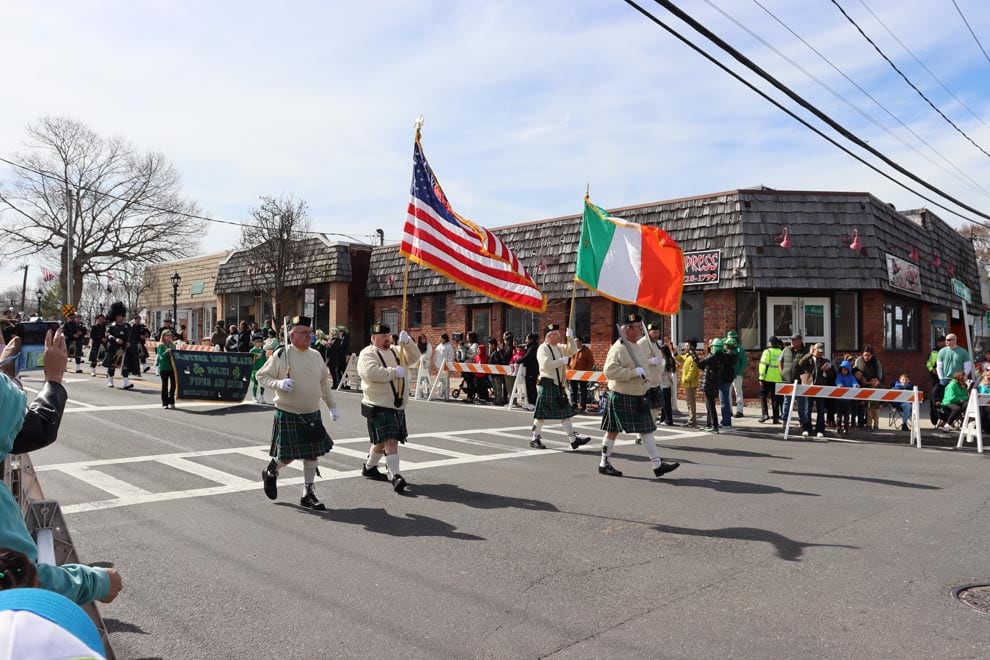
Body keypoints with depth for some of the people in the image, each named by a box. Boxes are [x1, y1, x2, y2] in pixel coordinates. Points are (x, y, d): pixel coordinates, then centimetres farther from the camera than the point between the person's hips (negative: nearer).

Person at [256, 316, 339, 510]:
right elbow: (261, 376, -3)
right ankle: (270, 472, 33)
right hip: (287, 414, -5)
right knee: (287, 456, 0)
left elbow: (324, 383, 16)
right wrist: (278, 384, -22)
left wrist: (332, 407, 16)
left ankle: (308, 494, 16)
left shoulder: (316, 355, 7)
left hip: (312, 414, 5)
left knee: (312, 454, 5)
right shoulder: (281, 355, -9)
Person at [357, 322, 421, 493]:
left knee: (382, 441, 18)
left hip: (397, 407, 8)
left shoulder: (396, 351, 16)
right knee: (389, 441, -17)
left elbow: (414, 357, 8)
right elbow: (371, 372, -24)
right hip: (378, 406, -8)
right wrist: (395, 372, -19)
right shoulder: (367, 354, -8)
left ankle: (369, 467, 37)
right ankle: (396, 476, -21)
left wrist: (407, 342, -8)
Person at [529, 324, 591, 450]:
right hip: (547, 385, -8)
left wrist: (570, 338, -2)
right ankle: (535, 439, 12)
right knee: (541, 414, 0)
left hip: (559, 386, 8)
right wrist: (562, 361, -17)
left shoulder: (559, 347, 14)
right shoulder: (543, 348, -12)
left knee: (565, 413, 8)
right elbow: (546, 364, -24)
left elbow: (572, 351, 12)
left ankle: (574, 439, 10)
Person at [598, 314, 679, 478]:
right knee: (613, 431, 0)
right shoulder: (618, 348, -17)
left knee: (647, 430, 7)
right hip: (621, 398, -9)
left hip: (637, 398, 9)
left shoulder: (637, 346, 13)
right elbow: (609, 371, -26)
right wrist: (634, 372, -26)